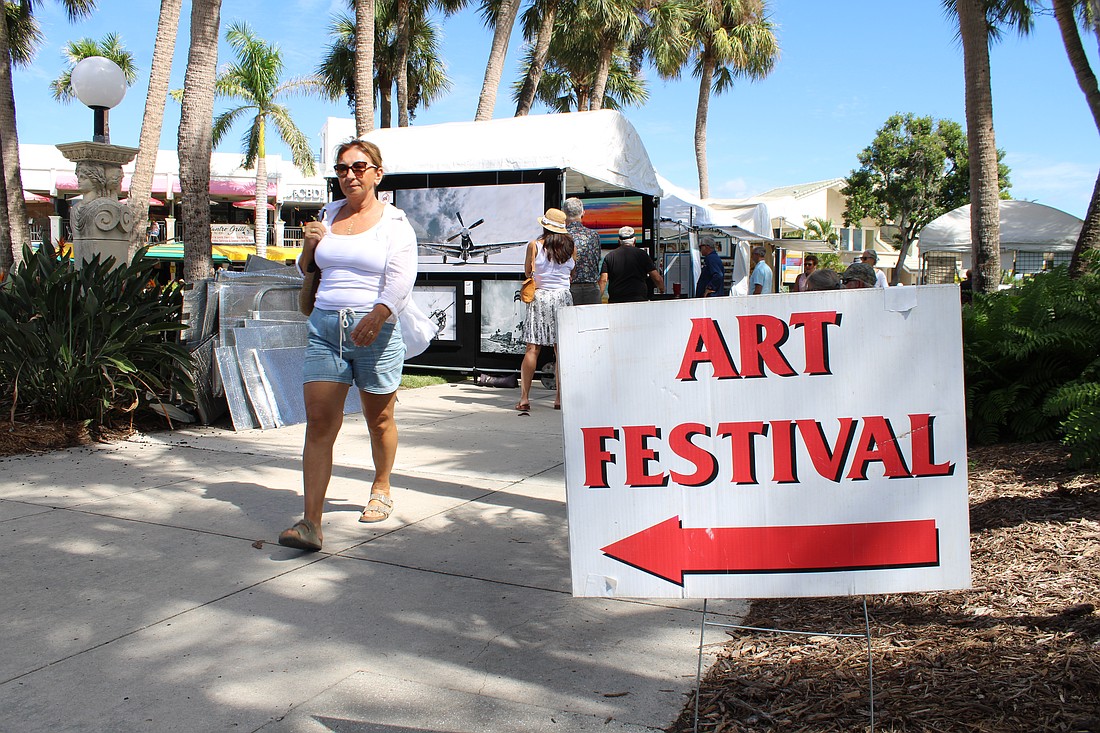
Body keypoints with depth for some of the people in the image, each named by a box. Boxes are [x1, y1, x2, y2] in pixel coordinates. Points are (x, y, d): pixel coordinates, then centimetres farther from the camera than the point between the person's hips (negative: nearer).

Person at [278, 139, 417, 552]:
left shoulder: (394, 222, 1)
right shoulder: (328, 215, 15)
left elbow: (401, 281, -13)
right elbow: (307, 272, 25)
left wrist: (376, 317, -29)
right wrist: (309, 244, 4)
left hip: (376, 330, -3)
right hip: (324, 327, 3)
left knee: (379, 419, 11)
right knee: (319, 421, -7)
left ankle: (381, 490, 36)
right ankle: (310, 523, -10)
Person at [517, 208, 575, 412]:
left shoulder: (534, 245, -3)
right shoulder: (569, 245, 3)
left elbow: (527, 272, 4)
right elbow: (573, 273, 11)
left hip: (540, 297, -1)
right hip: (563, 297, 2)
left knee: (532, 349, -1)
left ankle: (524, 398, -4)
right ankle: (560, 398, 6)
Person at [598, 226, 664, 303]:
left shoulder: (609, 256, 8)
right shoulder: (642, 254, 6)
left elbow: (603, 280, -2)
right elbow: (657, 278, 5)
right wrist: (663, 291, 22)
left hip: (615, 300, 1)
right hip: (639, 299, -1)